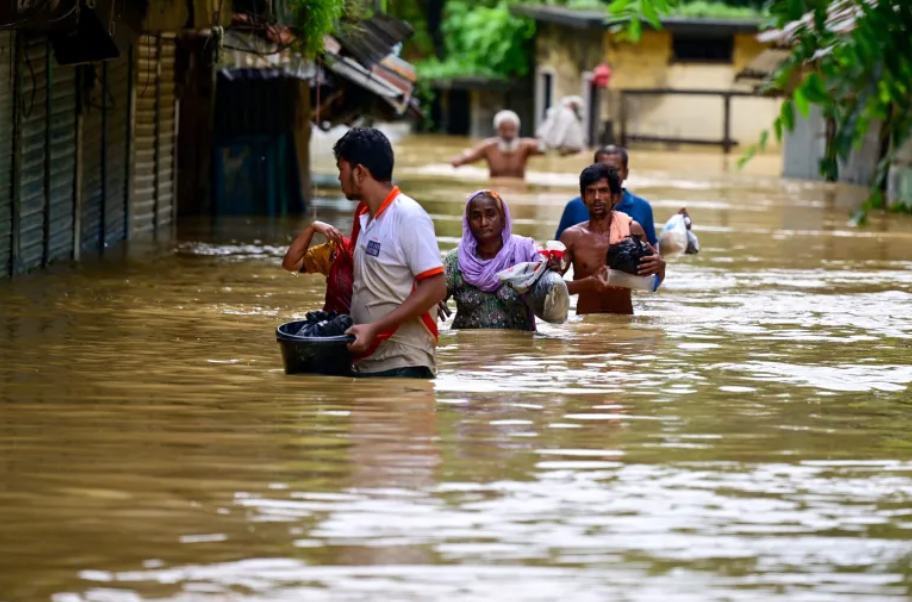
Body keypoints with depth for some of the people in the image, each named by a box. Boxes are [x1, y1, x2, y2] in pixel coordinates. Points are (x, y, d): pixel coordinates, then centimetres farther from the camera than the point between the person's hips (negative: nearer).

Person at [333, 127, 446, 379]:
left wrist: (374, 328, -19)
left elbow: (435, 288, -16)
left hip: (403, 367, -8)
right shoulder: (366, 218, 13)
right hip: (367, 363, 8)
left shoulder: (408, 217, -11)